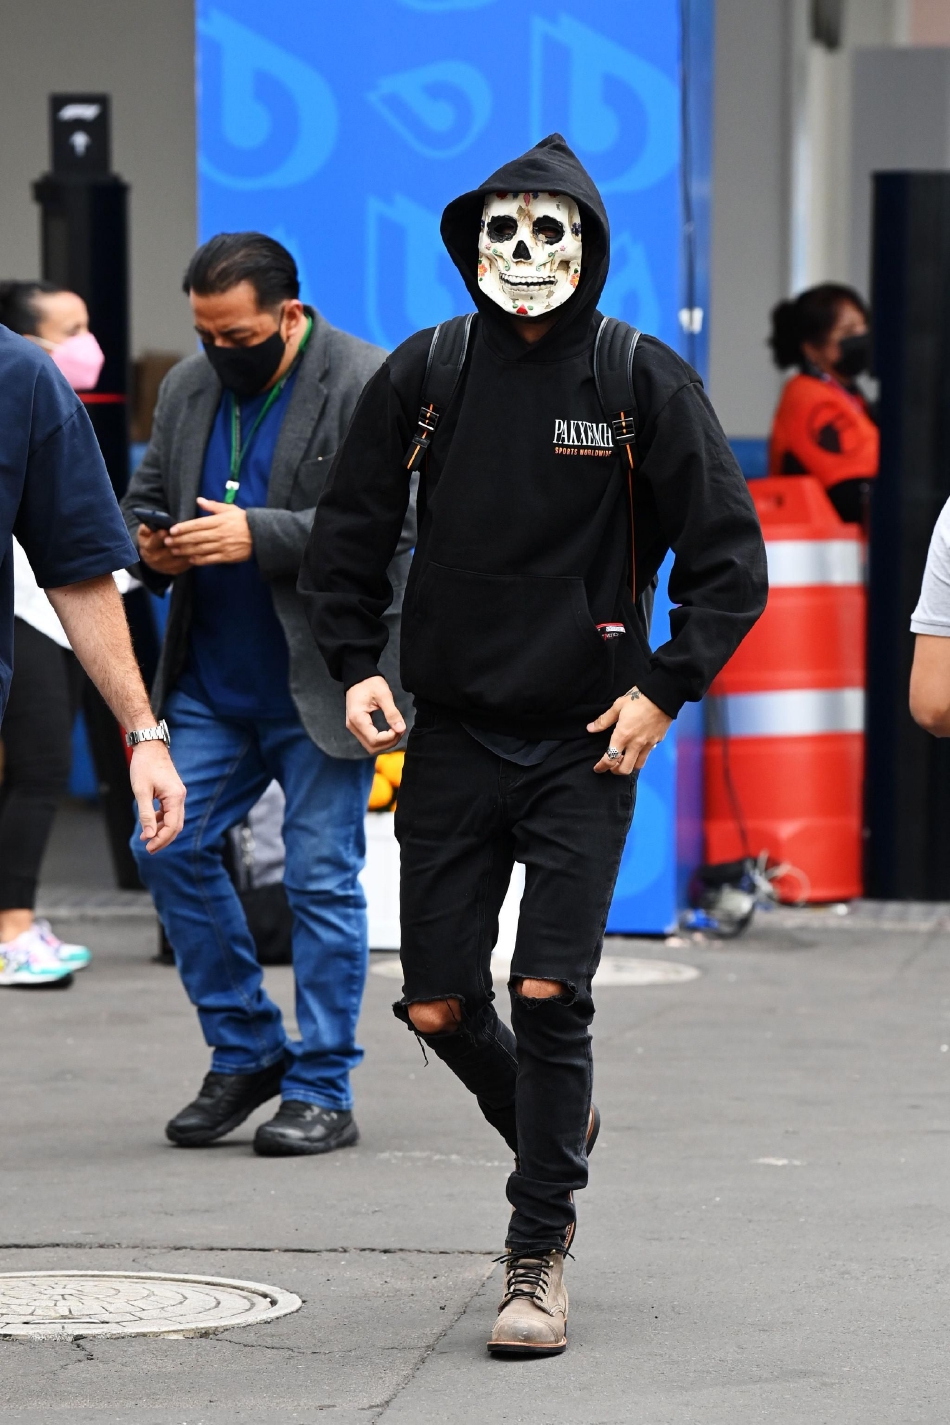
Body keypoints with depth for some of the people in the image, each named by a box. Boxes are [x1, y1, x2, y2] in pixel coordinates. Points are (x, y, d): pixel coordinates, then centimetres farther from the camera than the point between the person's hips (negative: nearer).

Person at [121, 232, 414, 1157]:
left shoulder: (369, 386, -10)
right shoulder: (187, 389, 10)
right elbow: (144, 495, 19)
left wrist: (256, 536, -25)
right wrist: (151, 545, -5)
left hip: (321, 686, -6)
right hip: (210, 684, 6)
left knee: (322, 878, -2)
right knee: (171, 848, 0)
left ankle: (322, 1092, 6)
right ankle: (245, 1051, 16)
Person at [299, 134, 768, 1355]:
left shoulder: (646, 383, -4)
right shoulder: (423, 375, 3)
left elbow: (730, 558, 0)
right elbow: (347, 534, 13)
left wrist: (665, 686, -8)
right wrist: (356, 664, 1)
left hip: (586, 746, -3)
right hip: (451, 736, 3)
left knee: (548, 998, -10)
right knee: (437, 1008, 3)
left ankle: (537, 1261, 0)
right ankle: (553, 1132, 34)